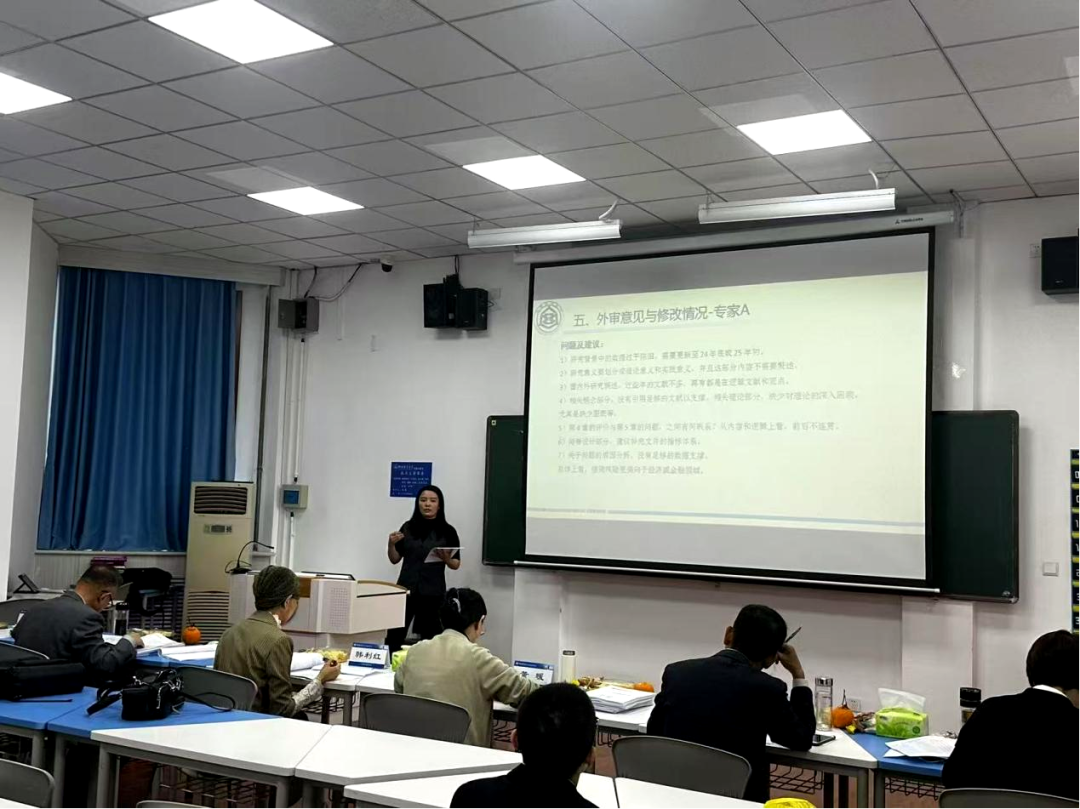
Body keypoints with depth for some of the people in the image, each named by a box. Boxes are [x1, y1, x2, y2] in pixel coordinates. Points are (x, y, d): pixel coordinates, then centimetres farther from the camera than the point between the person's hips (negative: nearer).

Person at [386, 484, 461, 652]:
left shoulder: (448, 531, 0)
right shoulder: (408, 527, 6)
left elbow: (456, 565, 3)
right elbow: (395, 559, 10)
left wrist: (446, 559, -18)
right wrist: (391, 544, -9)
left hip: (433, 593, -2)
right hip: (406, 590, 2)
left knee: (429, 640, -1)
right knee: (393, 637, -1)